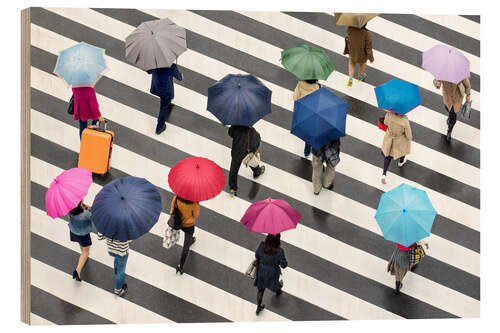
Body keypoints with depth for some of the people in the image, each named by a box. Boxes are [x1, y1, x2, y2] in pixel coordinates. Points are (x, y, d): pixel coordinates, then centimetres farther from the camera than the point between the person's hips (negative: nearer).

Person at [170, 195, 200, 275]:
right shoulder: (193, 203, -32)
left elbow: (172, 210, -8)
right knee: (186, 246, 13)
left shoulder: (176, 198, -23)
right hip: (188, 225, -4)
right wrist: (197, 204, -11)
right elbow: (196, 215, -14)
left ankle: (190, 240, 72)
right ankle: (181, 266, 17)